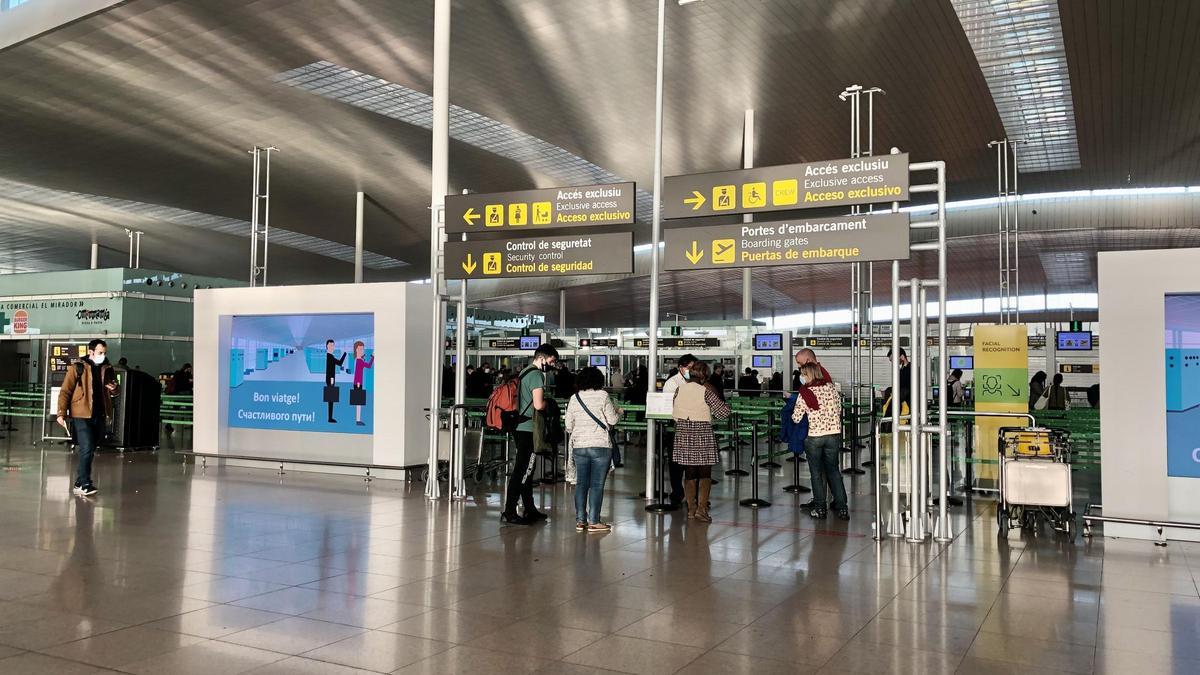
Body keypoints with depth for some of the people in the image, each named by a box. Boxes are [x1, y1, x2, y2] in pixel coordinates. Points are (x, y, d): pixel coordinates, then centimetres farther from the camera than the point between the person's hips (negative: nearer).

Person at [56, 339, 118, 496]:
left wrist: (114, 388, 1)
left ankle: (79, 482, 22)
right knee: (87, 449, -13)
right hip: (81, 415, -5)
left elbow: (113, 391, 25)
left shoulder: (107, 369, 11)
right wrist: (62, 413, -11)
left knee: (90, 450, 11)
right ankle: (85, 484, -11)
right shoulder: (77, 368, -4)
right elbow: (65, 391, -5)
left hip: (99, 416, 5)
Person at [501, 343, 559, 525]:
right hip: (529, 429, -10)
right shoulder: (537, 375, -14)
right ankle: (509, 512, -7)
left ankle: (530, 509, 23)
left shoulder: (524, 372, 17)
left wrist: (544, 399, 17)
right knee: (522, 471, -8)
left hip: (521, 427, 10)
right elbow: (538, 405, -23)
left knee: (526, 470, 15)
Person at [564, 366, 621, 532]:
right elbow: (612, 420, -4)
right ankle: (594, 521, 1)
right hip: (600, 446, -4)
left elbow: (568, 427, 8)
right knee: (597, 485, 0)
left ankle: (580, 520, 10)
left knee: (581, 483, 9)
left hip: (579, 446, 4)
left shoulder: (574, 398, 6)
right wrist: (619, 412, 16)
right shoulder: (602, 395, -5)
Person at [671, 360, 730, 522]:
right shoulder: (706, 391, -12)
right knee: (705, 474, 4)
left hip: (683, 435, 4)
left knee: (689, 474, 12)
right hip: (702, 436, -4)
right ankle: (701, 508, -5)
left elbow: (674, 413, 9)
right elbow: (724, 412, -10)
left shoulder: (679, 389, 2)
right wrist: (715, 394, 1)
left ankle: (691, 509, 15)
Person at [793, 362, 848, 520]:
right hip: (834, 434, 4)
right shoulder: (831, 387, 2)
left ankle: (820, 508, 11)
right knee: (833, 470, 15)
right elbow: (839, 408, 9)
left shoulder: (804, 393, -10)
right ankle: (842, 508, 11)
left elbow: (796, 418, -6)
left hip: (814, 436, -4)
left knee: (816, 473, 10)